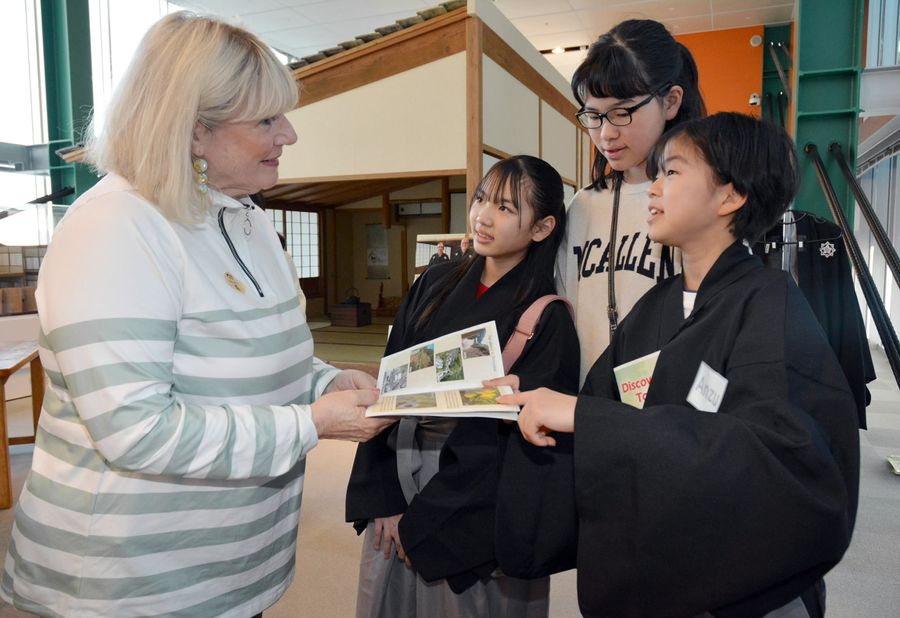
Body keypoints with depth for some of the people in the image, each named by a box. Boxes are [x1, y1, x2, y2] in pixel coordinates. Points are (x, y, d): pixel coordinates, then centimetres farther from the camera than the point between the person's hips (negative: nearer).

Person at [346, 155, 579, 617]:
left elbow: (518, 439, -14)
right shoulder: (435, 285, 1)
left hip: (472, 513, -4)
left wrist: (422, 520, -11)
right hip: (394, 492, 5)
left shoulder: (547, 319, -12)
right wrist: (384, 499, -6)